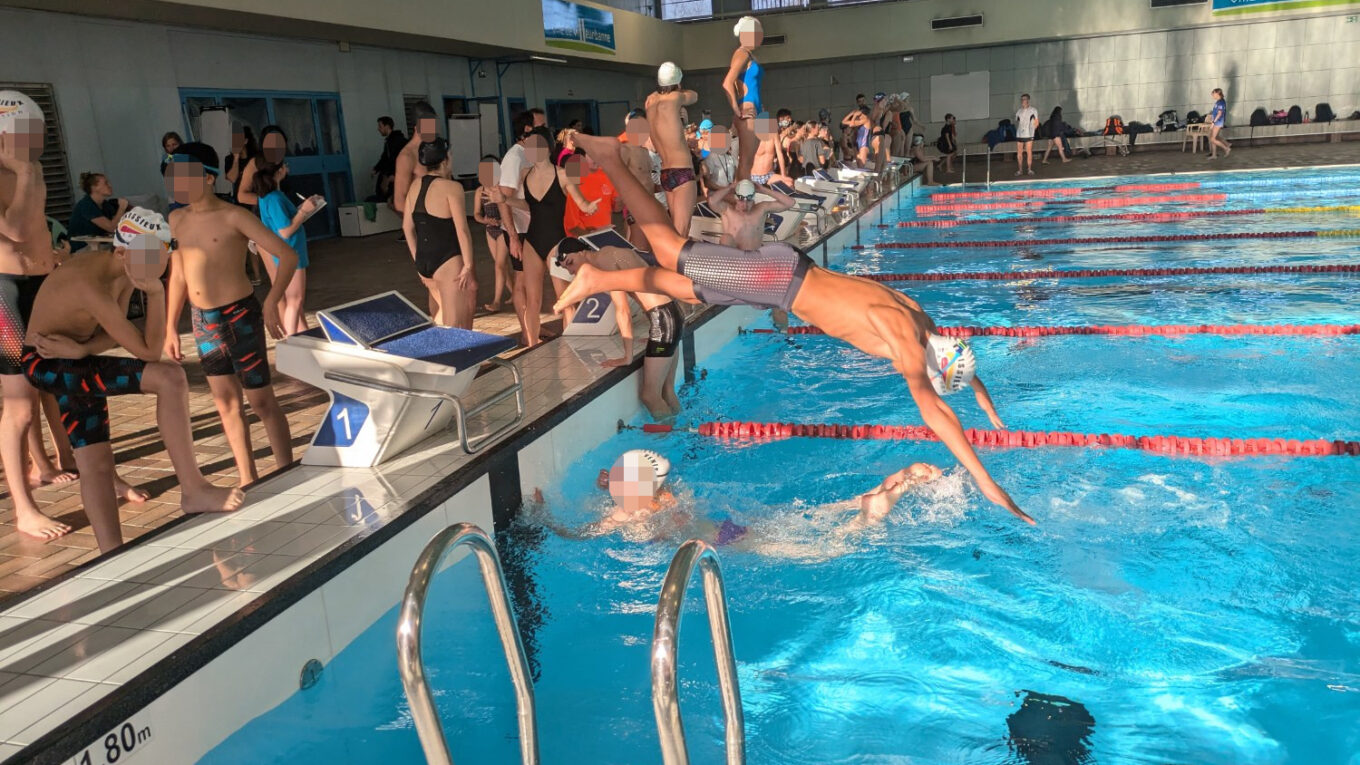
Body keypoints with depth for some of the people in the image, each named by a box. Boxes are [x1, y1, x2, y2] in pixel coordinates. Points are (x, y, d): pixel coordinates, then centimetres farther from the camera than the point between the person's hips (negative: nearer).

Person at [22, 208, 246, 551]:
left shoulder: (127, 271, -3)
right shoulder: (91, 286, -31)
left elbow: (113, 336, -1)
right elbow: (148, 351, -27)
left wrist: (80, 349, -21)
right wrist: (156, 292, -31)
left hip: (75, 364, 10)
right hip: (47, 364, -10)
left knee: (96, 465, 7)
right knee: (170, 378, -25)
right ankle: (193, 490, -18)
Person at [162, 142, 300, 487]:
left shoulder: (233, 217, -13)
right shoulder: (176, 220, 7)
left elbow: (288, 256, -16)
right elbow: (178, 275, 15)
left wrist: (271, 304, -24)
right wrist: (170, 327, 14)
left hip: (239, 316, -6)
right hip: (203, 321, 7)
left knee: (261, 400, 0)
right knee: (226, 404, 12)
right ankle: (248, 481, 22)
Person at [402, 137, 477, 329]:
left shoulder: (415, 186, 8)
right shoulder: (451, 187, -12)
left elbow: (407, 227, 14)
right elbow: (462, 231, -16)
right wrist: (468, 266, -10)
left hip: (423, 261, 7)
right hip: (448, 262, -7)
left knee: (440, 318, 24)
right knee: (455, 326, -1)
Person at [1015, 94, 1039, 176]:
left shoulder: (1033, 110, 3)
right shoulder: (1018, 111, 13)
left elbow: (1036, 123, 6)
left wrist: (1031, 130, 1)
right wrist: (1017, 130, 10)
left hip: (1028, 135, -3)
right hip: (1019, 135, 3)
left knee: (1029, 152, -3)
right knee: (1019, 152, 1)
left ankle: (1030, 169, 2)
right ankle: (1020, 170, 5)